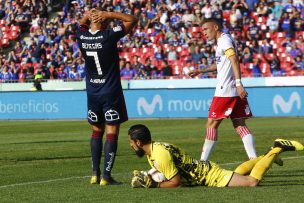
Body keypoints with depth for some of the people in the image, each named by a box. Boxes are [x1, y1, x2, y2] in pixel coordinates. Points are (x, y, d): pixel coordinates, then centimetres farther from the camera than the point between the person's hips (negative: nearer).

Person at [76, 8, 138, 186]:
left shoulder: (82, 37, -2)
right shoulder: (109, 36, -15)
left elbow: (82, 24, 23)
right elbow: (133, 20, -5)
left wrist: (88, 15, 3)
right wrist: (109, 14, -9)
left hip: (92, 93, 5)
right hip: (111, 92, -5)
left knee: (97, 131, 15)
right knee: (112, 133, -1)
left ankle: (95, 173, 11)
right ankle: (106, 176, -6)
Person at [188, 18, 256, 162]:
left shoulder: (224, 40, -9)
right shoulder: (221, 42, 21)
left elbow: (234, 60, -22)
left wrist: (238, 83, -31)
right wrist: (201, 71, 37)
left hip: (224, 91, -9)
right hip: (235, 91, 9)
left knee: (211, 124, -2)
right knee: (240, 125, 4)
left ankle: (203, 161, 1)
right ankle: (254, 159, -6)